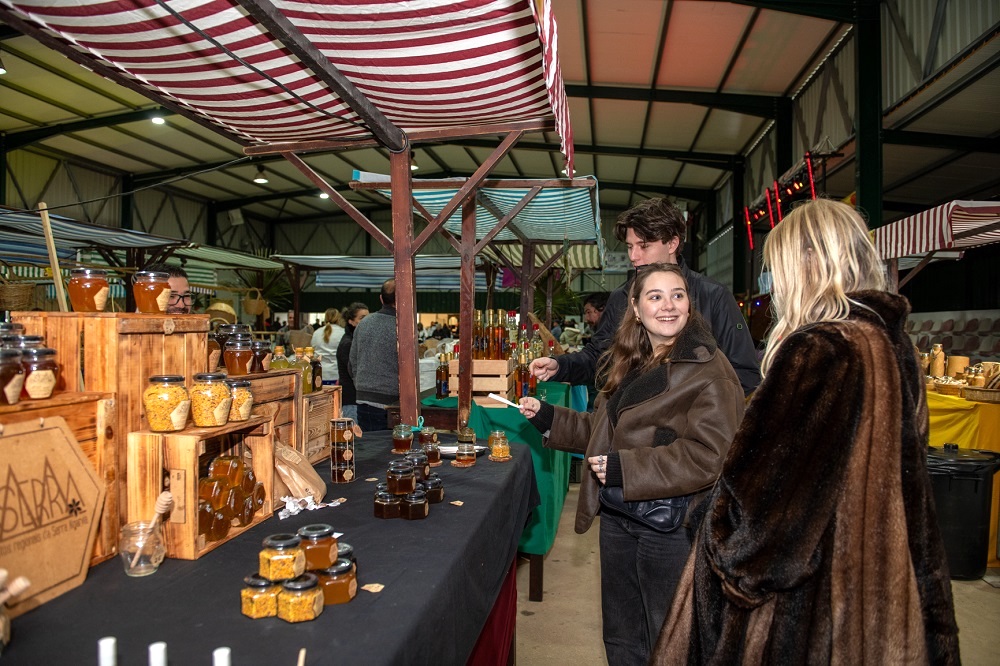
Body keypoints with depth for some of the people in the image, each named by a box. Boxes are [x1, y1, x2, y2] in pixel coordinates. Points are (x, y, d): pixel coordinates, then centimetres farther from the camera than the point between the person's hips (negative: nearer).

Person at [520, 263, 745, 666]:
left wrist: (625, 468, -24)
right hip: (617, 518, 7)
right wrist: (548, 418, 8)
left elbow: (709, 455, -24)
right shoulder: (629, 365, 9)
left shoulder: (709, 370, -15)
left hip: (671, 525, -7)